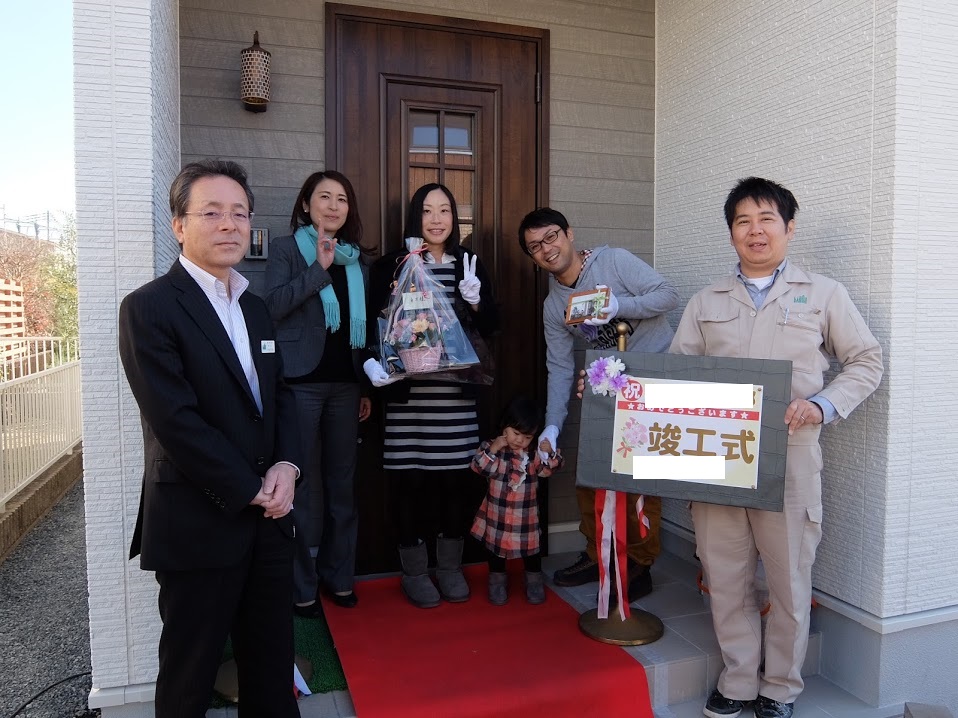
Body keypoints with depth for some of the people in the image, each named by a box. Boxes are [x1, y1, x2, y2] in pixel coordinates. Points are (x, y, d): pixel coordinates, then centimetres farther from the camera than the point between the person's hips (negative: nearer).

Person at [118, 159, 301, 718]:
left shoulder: (256, 308, 12)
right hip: (201, 523, -6)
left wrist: (286, 467, -6)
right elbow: (176, 420, -18)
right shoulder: (149, 307, -11)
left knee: (273, 666, 18)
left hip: (269, 516, 6)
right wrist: (249, 489, -14)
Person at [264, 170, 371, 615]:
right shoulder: (285, 248, 2)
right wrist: (319, 267, -17)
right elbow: (273, 306, -13)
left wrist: (367, 386, 15)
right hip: (301, 382, -4)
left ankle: (338, 576, 24)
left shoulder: (356, 258, 15)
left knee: (342, 484, 10)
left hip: (345, 384, 5)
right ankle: (301, 587, 15)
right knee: (301, 487, 1)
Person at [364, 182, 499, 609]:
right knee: (410, 478, 3)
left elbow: (489, 329, 9)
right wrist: (372, 364, -17)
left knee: (454, 477, 8)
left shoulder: (469, 265, 10)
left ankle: (450, 568, 26)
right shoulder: (391, 266, 2)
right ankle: (414, 571, 21)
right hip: (408, 391, -2)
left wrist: (475, 300, -9)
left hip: (456, 392, 2)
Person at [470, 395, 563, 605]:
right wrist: (492, 449, -26)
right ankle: (497, 580, 33)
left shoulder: (534, 454, -3)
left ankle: (534, 580, 32)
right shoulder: (492, 447, -8)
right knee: (496, 546, 14)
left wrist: (549, 453, -24)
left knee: (530, 547, 11)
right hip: (497, 513, -1)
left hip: (526, 515, 1)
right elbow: (479, 468, -17)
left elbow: (547, 470, -9)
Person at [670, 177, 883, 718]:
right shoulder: (707, 303, 14)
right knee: (726, 579, 11)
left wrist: (823, 405, -10)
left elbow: (867, 361, 7)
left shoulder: (823, 294, 7)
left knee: (789, 582, 9)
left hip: (789, 463, -2)